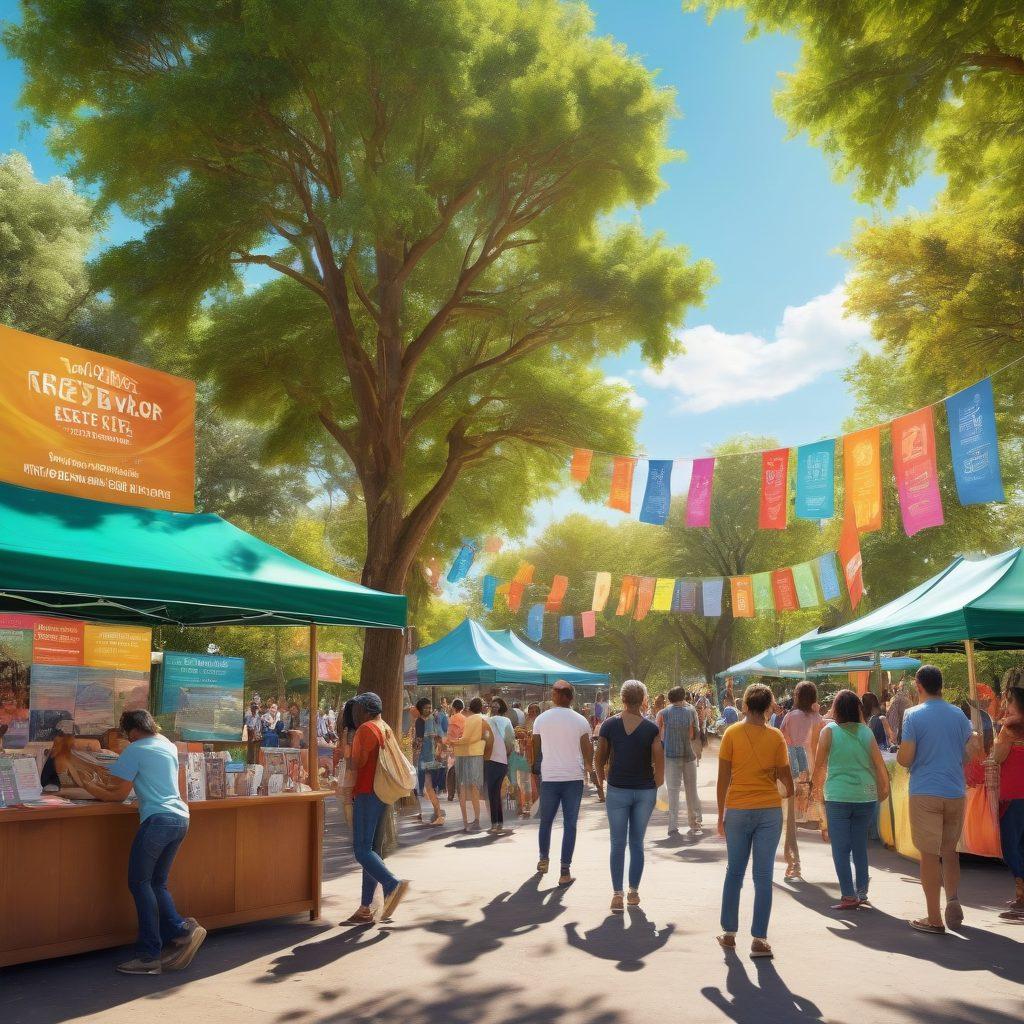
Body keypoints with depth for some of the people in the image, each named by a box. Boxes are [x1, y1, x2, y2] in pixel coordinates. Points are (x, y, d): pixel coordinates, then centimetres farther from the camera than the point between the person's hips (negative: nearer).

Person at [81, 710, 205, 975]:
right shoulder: (169, 746, 20)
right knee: (157, 883, 15)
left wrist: (93, 788, 17)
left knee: (140, 883, 0)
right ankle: (180, 931, 1)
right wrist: (106, 786, 30)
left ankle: (149, 955, -1)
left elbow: (118, 795, -1)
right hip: (181, 819, 8)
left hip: (157, 819, -8)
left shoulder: (135, 750, -3)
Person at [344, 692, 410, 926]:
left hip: (367, 795, -9)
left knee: (361, 850, -11)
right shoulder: (384, 728, 19)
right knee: (369, 849, 9)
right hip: (382, 795, 9)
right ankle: (366, 909, 10)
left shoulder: (366, 729, -10)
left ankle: (393, 884, -24)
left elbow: (356, 763, -15)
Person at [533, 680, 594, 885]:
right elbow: (588, 755, -1)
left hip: (549, 778, 1)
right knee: (570, 824, 4)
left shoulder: (541, 719, 0)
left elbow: (536, 751, 5)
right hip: (573, 778, -1)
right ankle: (565, 872, 1)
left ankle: (544, 859, 35)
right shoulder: (580, 721, -3)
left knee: (546, 820, 19)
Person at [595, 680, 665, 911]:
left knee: (618, 844, 4)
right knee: (637, 843, 12)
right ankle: (634, 892, 17)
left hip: (617, 790, -1)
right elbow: (659, 763, -7)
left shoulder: (609, 724, -5)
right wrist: (656, 785, 9)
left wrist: (601, 781, 14)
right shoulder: (651, 728, -5)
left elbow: (599, 759, -1)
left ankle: (617, 895, 0)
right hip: (645, 791, 1)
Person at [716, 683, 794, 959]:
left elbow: (723, 778, -3)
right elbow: (785, 776, 2)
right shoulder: (776, 736, -3)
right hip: (769, 810, 0)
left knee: (734, 872, 13)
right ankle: (759, 939, 4)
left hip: (737, 810, 0)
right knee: (763, 876, 4)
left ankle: (729, 933, 20)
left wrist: (721, 813, 6)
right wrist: (790, 792, 25)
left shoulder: (732, 733, -4)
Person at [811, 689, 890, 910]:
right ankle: (862, 893, 21)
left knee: (841, 849, 3)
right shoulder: (866, 732, 3)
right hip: (865, 796, 3)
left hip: (838, 798, -3)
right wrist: (883, 789, 18)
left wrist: (816, 784, 15)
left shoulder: (829, 731, -4)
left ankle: (849, 896, -1)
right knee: (860, 846, 15)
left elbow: (820, 764, -1)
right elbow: (879, 765, 4)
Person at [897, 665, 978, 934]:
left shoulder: (914, 715, -9)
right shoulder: (959, 715, 5)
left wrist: (899, 752, 10)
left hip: (925, 793, -4)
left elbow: (905, 759, -12)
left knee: (930, 854, 3)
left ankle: (934, 919, 7)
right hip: (956, 793, 4)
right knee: (950, 850, 18)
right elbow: (968, 755, 12)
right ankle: (953, 897, -3)